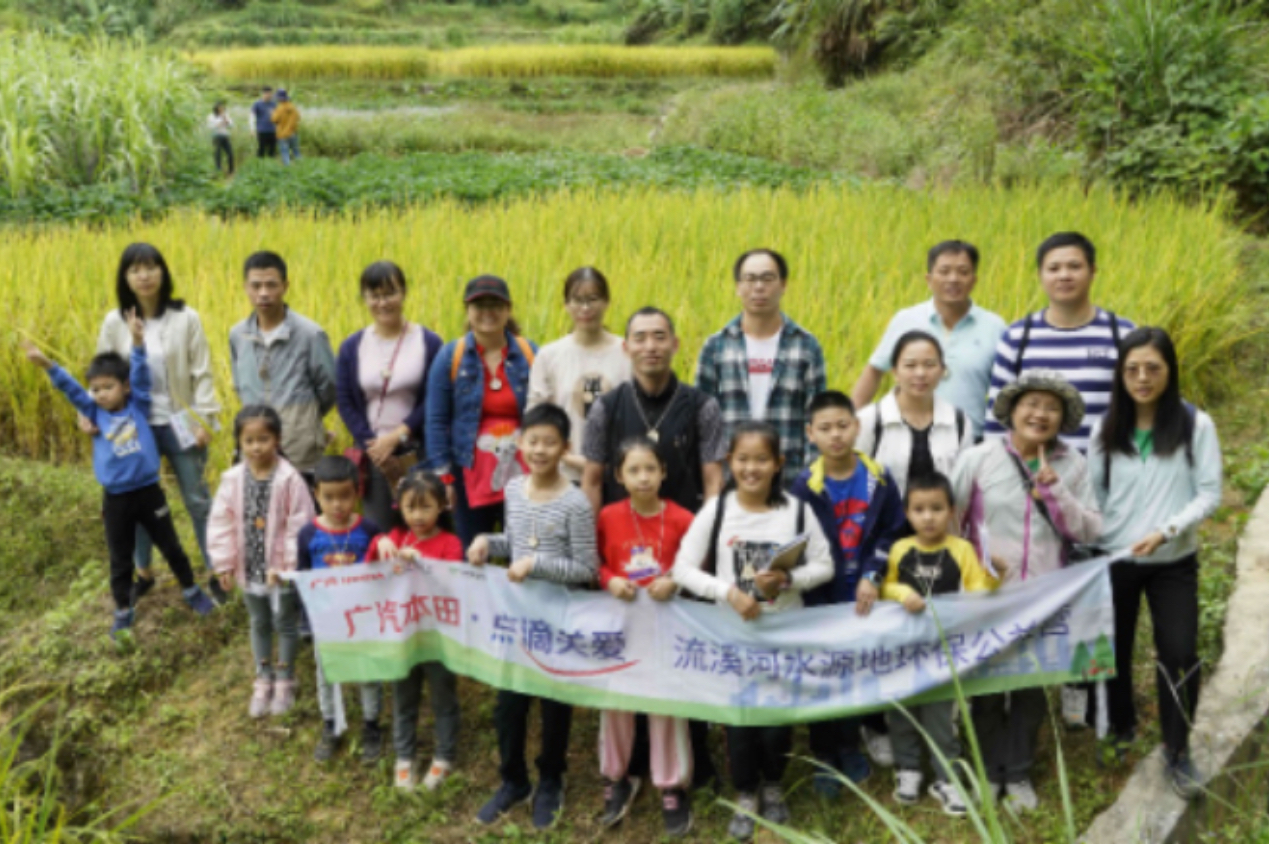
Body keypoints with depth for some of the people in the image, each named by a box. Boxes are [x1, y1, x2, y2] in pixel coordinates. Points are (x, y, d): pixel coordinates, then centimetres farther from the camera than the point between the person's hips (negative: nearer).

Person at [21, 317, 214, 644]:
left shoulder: (138, 406, -3)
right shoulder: (95, 413, 0)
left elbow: (141, 375, -15)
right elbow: (70, 388, -9)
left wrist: (137, 343, -30)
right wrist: (46, 365, -23)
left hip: (149, 491, -1)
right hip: (116, 499, 1)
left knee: (171, 547, 15)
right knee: (120, 560, 12)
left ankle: (191, 591, 35)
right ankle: (123, 613, 26)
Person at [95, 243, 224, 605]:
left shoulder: (185, 318, -10)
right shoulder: (114, 323, -4)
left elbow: (202, 374, -7)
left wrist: (205, 419, -11)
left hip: (179, 425, -2)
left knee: (198, 500, 8)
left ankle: (215, 572, 22)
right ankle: (143, 573, 33)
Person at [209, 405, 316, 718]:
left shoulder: (289, 479, -18)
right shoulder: (233, 479, -7)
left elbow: (299, 526, -15)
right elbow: (221, 523, -1)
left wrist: (289, 564, -17)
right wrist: (224, 563, -3)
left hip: (282, 569, -4)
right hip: (250, 568, 4)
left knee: (285, 624, 12)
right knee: (259, 624, 20)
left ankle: (285, 681, 30)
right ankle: (263, 680, 36)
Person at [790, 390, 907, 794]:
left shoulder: (879, 478, -3)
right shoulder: (804, 485, -9)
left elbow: (892, 533, -1)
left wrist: (871, 577, -12)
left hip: (867, 595, 2)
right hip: (822, 599, -2)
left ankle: (872, 727, 42)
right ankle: (827, 756, 19)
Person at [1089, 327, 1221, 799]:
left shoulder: (1196, 426, -9)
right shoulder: (1106, 430, -1)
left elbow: (1209, 495, -8)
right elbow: (1094, 495, 5)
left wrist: (1167, 531, -22)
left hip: (1174, 564, -2)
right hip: (1113, 560, 2)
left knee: (1179, 656, -3)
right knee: (1113, 651, 14)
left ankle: (1177, 753, 15)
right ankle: (1121, 729, 38)